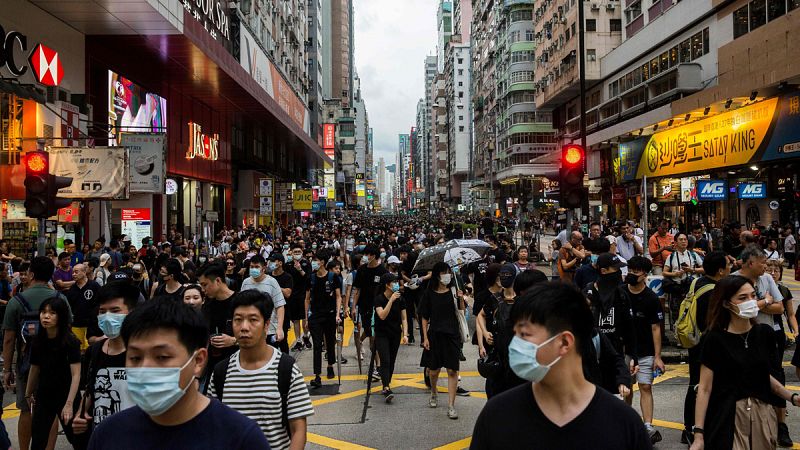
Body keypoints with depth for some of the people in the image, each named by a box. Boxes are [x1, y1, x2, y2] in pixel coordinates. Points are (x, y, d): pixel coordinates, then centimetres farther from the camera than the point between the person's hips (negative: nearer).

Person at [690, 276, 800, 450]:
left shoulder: (765, 333, 1)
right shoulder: (715, 339, -12)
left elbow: (765, 375, 14)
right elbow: (704, 389, -11)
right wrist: (699, 435, -15)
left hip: (762, 414, 5)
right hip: (726, 418, -5)